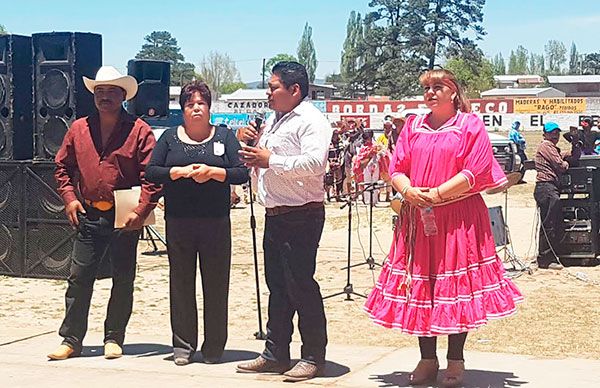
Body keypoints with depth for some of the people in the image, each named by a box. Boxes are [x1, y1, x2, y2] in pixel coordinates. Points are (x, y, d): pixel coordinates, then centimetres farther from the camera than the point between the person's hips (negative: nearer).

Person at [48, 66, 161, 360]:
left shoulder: (139, 131, -3)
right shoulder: (78, 129, 8)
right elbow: (62, 166, 16)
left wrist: (140, 212, -15)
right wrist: (69, 198, 2)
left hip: (125, 218, -2)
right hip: (88, 216, 3)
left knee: (123, 281, 6)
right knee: (78, 278, 3)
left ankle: (114, 339, 18)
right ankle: (71, 340, 10)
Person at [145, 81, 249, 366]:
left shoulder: (224, 136, 9)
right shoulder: (170, 137, 11)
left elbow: (242, 173, 0)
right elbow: (151, 172, 2)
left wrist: (212, 172, -14)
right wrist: (180, 172, -12)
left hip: (216, 222, -1)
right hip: (178, 222, 1)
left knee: (216, 284, 0)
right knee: (181, 283, 4)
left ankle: (213, 347, 9)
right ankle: (183, 345, 12)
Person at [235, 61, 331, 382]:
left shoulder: (311, 121, -11)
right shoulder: (274, 120, 19)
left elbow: (314, 163, -26)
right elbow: (260, 159, 29)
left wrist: (270, 160, -22)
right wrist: (250, 142, 8)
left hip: (301, 216, -10)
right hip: (274, 215, 10)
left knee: (300, 285, -6)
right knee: (277, 287, 13)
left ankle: (314, 357, 4)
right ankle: (275, 354, 21)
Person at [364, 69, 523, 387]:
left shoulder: (471, 125, 0)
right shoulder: (413, 127, 14)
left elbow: (476, 171, -10)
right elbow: (397, 168, 8)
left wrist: (436, 194, -16)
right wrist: (409, 191, -13)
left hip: (459, 218, -4)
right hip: (417, 217, 4)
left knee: (457, 288, -1)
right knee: (420, 286, 5)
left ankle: (456, 362, 10)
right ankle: (427, 359, 16)